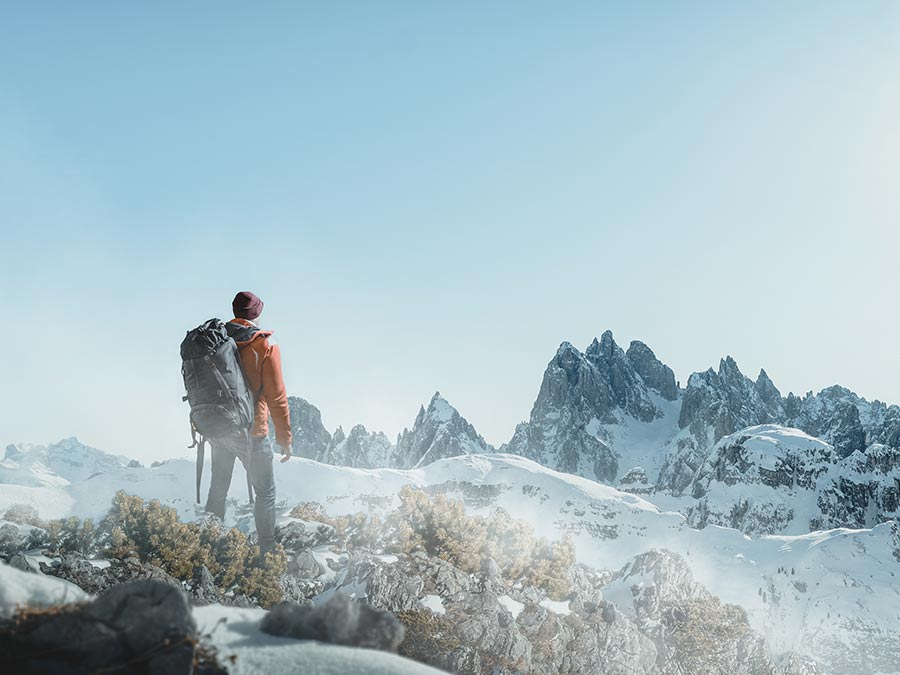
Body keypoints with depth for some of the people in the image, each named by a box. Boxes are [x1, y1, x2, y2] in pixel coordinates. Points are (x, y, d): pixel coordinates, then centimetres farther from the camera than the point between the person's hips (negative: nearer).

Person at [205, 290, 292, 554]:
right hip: (250, 431, -5)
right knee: (265, 492, 7)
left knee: (217, 490, 19)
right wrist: (284, 438, -4)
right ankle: (267, 551, 6)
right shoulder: (266, 346, -11)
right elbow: (276, 396, -12)